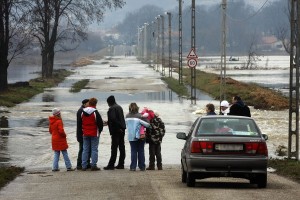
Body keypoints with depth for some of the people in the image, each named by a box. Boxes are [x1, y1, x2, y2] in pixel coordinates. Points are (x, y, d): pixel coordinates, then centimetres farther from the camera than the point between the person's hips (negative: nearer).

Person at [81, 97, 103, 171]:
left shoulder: (82, 112, 5)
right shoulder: (95, 112, -14)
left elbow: (80, 123, 13)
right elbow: (100, 123, -12)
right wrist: (99, 131, 5)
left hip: (85, 134, 5)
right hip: (94, 134, -5)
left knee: (85, 149, 9)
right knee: (94, 149, 0)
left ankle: (84, 165, 8)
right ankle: (93, 165, -3)